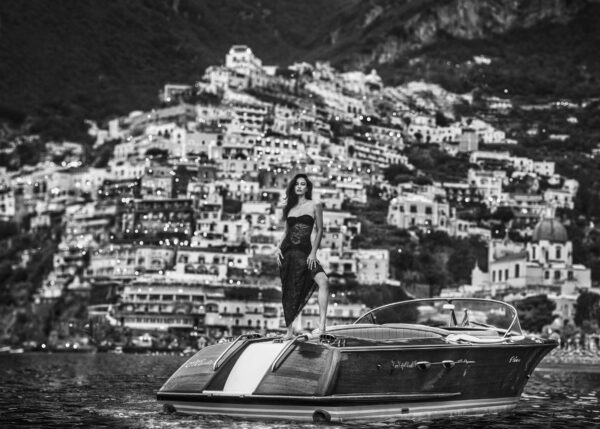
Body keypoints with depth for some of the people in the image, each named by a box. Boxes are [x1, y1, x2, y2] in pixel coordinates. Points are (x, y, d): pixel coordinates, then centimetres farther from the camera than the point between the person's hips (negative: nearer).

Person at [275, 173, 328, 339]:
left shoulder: (314, 206, 4)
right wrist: (278, 248, 1)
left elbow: (319, 231, 1)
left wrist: (313, 252, -8)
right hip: (287, 251, 3)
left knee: (322, 281, -26)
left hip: (305, 252, -3)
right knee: (288, 291, 4)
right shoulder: (289, 208, 14)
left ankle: (322, 325, -30)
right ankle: (289, 330, 12)